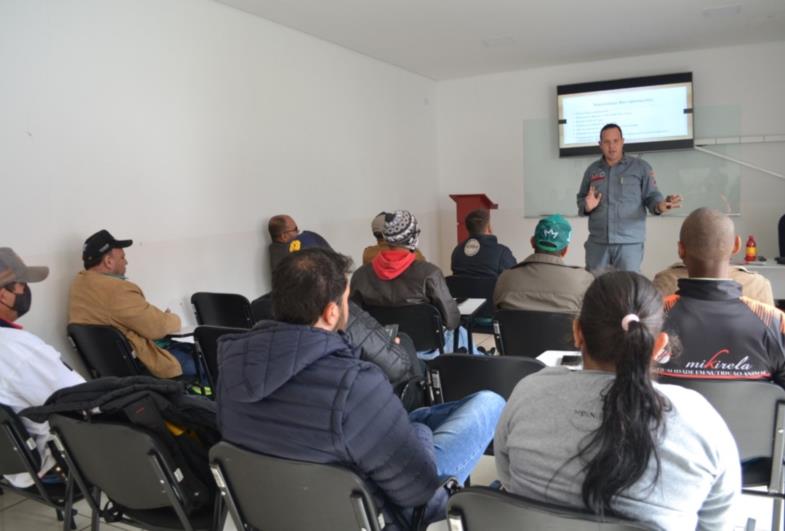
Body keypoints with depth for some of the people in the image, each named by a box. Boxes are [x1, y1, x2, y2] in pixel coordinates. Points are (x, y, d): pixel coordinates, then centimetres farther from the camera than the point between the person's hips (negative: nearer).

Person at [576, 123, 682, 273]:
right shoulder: (592, 169, 11)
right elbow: (581, 199, 15)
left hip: (629, 243, -2)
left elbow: (651, 196, 0)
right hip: (597, 242, 3)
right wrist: (587, 206, -8)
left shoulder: (641, 167, 3)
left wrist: (660, 206, -22)